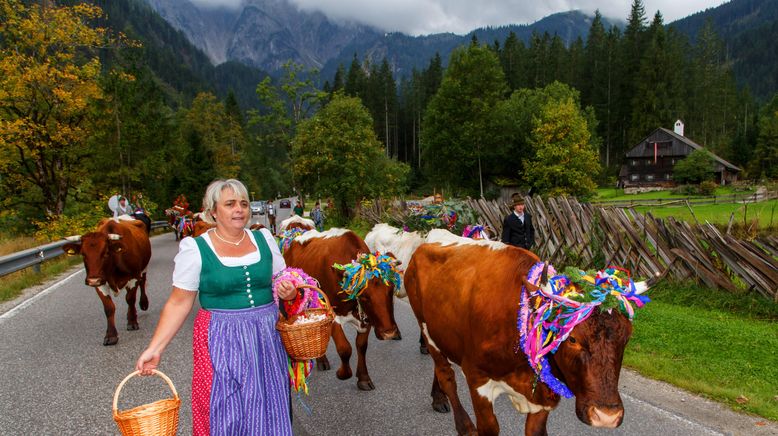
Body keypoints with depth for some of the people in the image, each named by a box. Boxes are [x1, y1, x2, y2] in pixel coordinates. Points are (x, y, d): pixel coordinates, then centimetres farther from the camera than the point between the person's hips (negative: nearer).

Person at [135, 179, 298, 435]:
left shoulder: (264, 239, 5)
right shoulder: (195, 249, -5)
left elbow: (284, 283, 15)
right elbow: (179, 303, -4)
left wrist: (288, 293, -8)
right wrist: (155, 348, -10)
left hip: (267, 337, 3)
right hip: (221, 342, -3)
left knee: (268, 414, 10)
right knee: (225, 415, 3)